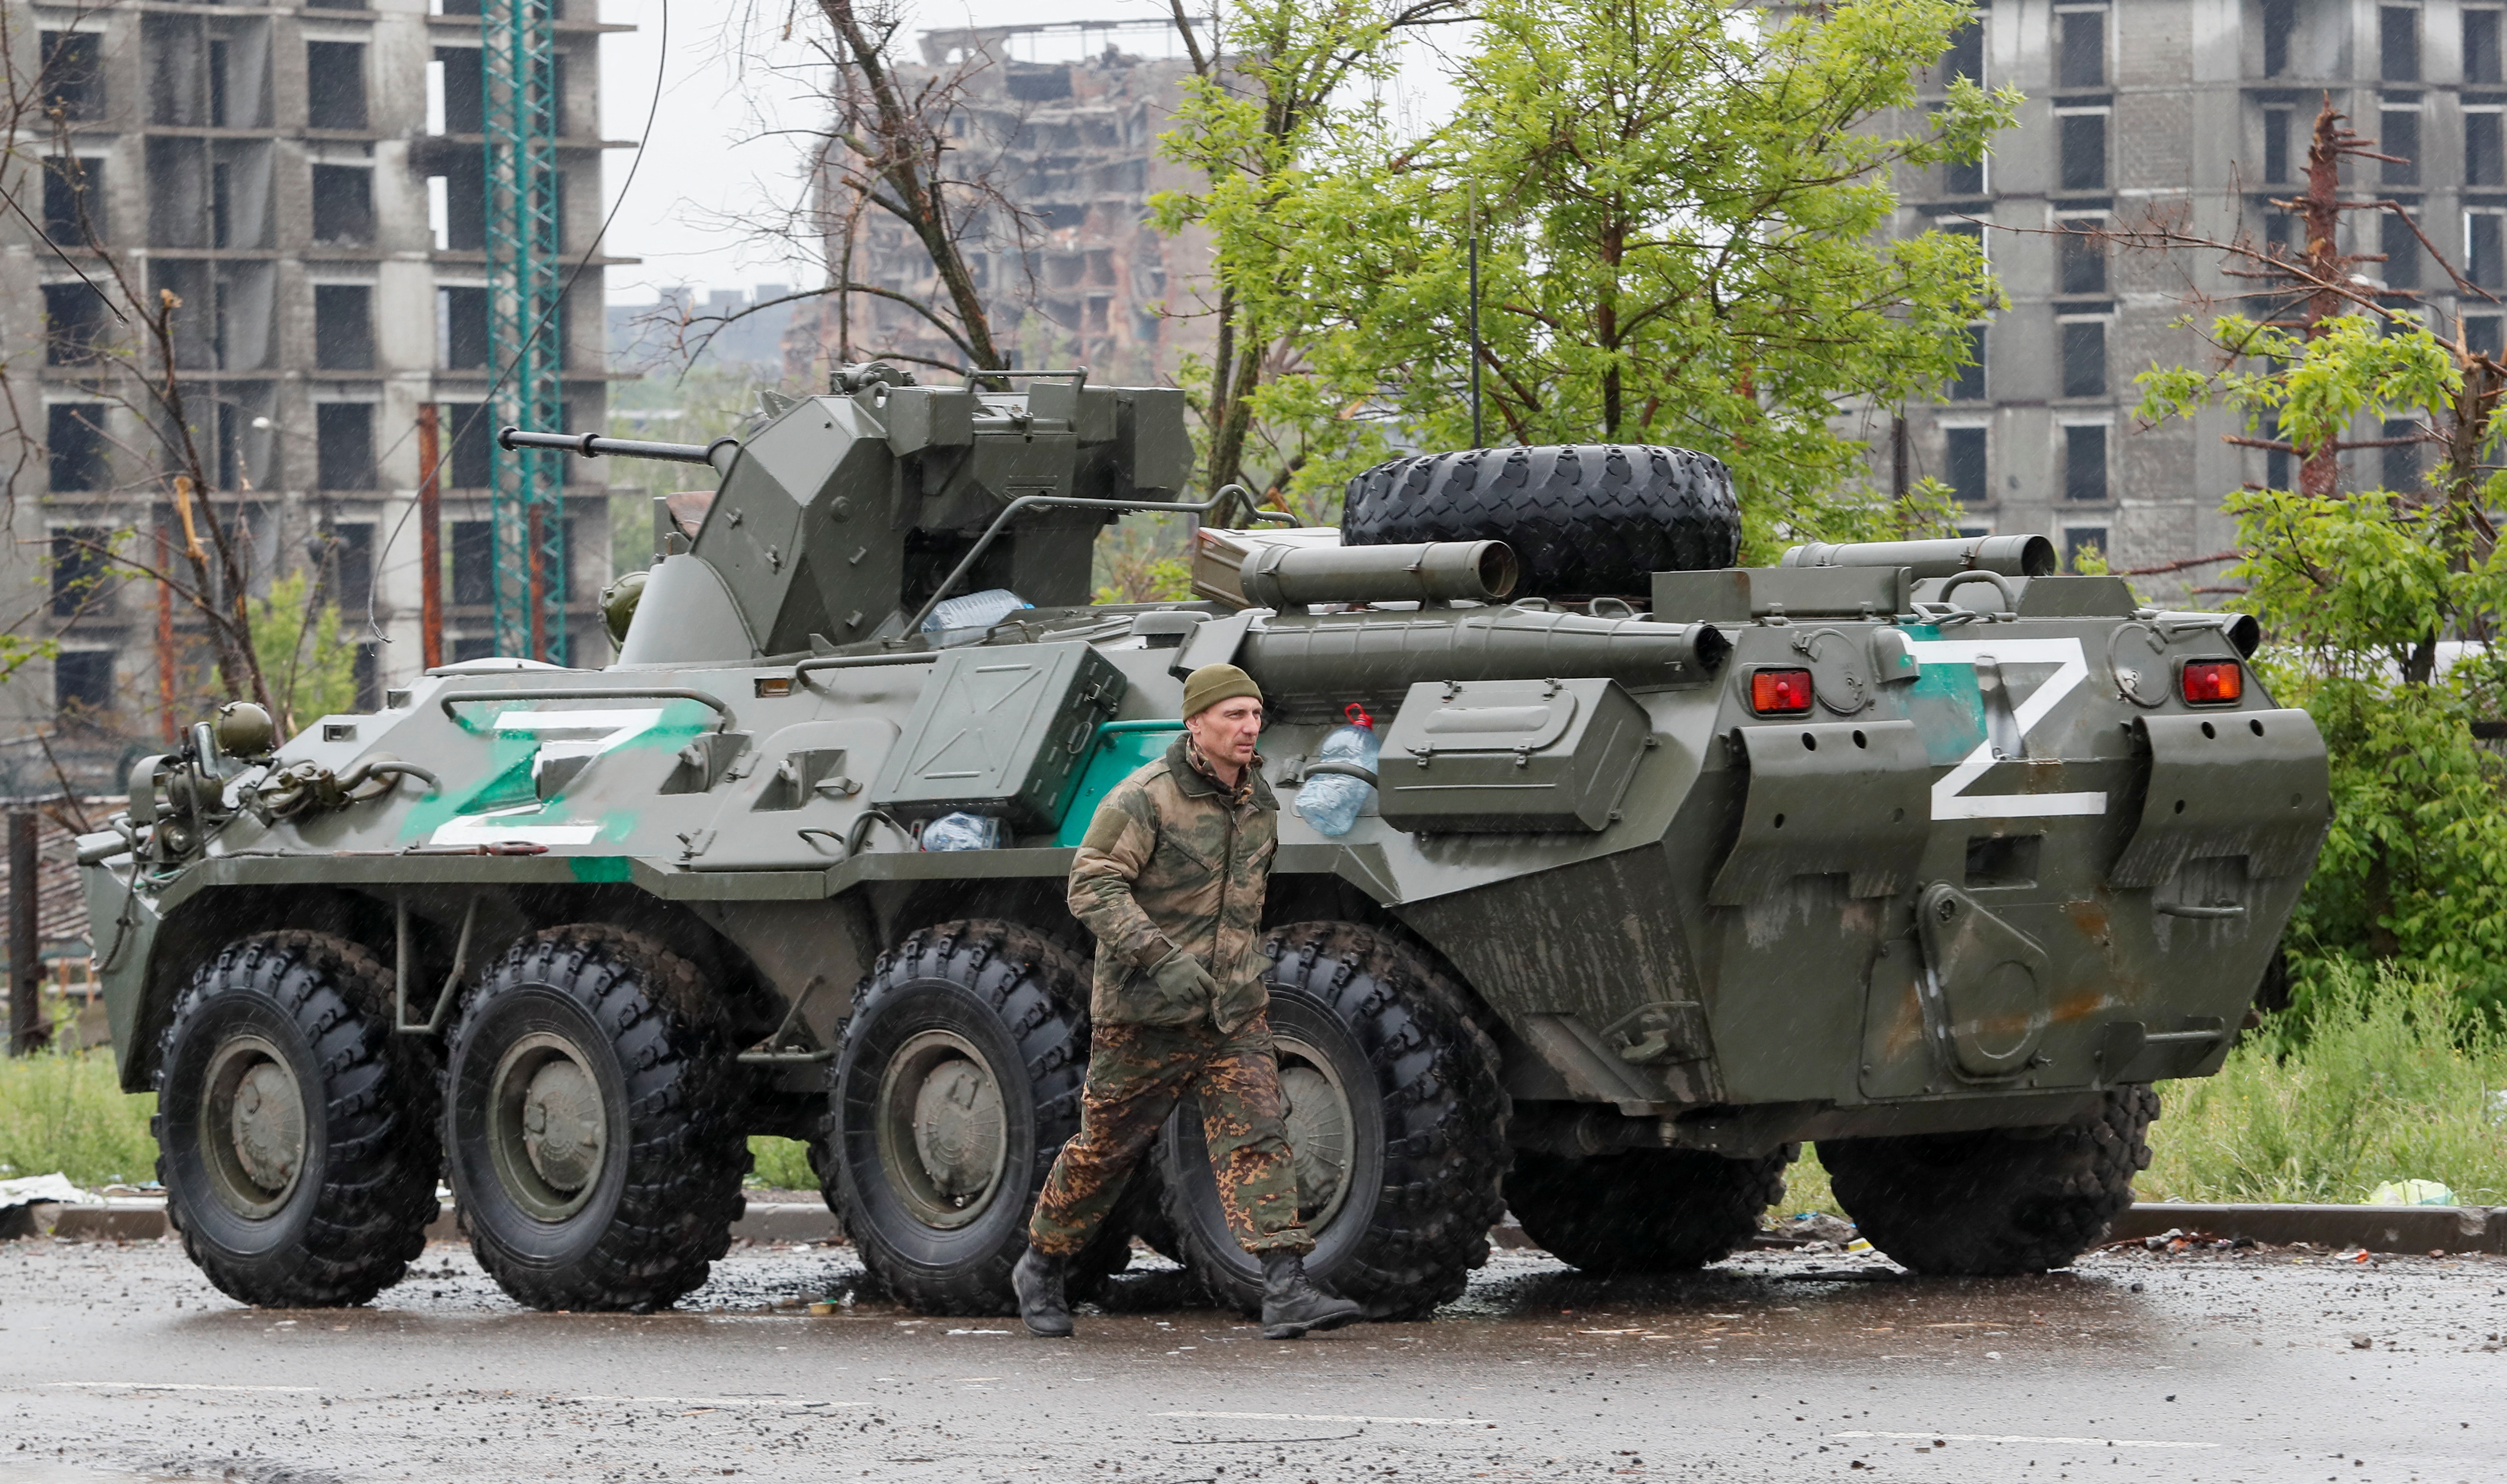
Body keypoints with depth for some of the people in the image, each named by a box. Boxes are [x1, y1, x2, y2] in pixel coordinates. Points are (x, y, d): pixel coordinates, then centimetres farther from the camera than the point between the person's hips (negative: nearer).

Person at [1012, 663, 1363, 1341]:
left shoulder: (1259, 801, 9)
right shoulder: (1145, 799, -13)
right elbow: (1092, 888, -20)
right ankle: (1041, 1269, 27)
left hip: (1235, 1010, 5)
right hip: (1146, 1010, -5)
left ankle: (1286, 1292, -19)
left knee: (1256, 1138, -10)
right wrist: (1161, 957, -29)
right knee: (1106, 1147, 6)